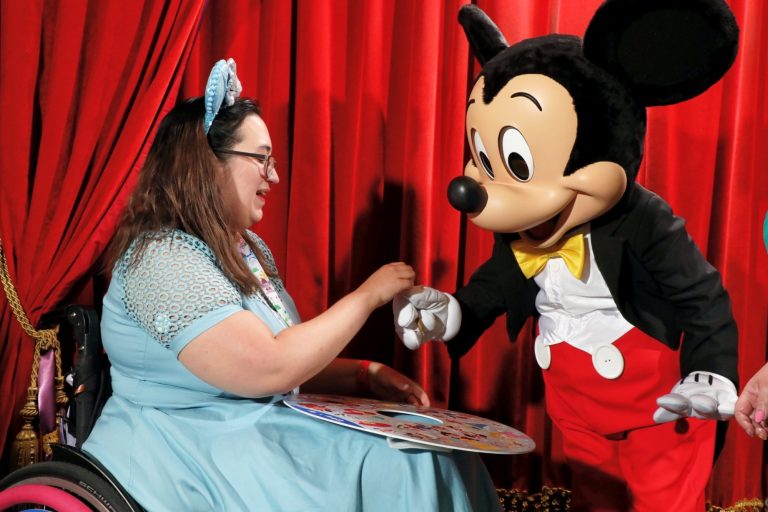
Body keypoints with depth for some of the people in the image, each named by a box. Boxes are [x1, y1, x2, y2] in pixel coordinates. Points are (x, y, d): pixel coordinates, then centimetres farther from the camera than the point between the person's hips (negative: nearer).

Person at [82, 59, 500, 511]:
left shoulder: (250, 249, 11)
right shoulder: (163, 258, -19)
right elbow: (269, 370, -26)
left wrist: (365, 375, -1)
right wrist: (367, 295, -16)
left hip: (265, 432, 8)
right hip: (191, 455, -8)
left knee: (427, 456, -6)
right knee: (397, 475, -19)